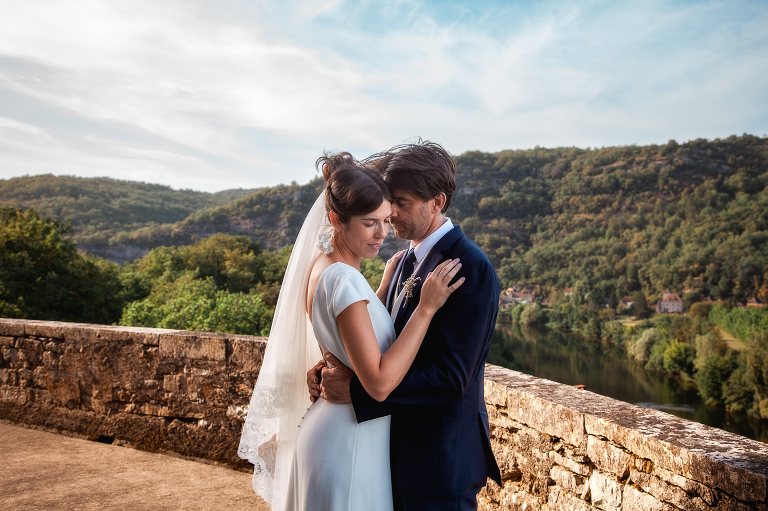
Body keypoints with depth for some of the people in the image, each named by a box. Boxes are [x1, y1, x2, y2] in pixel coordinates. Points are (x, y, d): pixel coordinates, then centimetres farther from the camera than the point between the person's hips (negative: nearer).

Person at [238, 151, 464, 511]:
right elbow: (379, 383, -27)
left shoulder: (321, 265, 3)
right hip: (351, 444, -9)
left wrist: (386, 285, 5)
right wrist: (426, 307, -26)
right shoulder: (344, 279, -25)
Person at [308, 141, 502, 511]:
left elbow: (449, 378, -25)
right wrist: (330, 368, -8)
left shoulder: (472, 268, -21)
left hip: (442, 458, -8)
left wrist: (354, 390, -24)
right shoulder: (408, 261, 7)